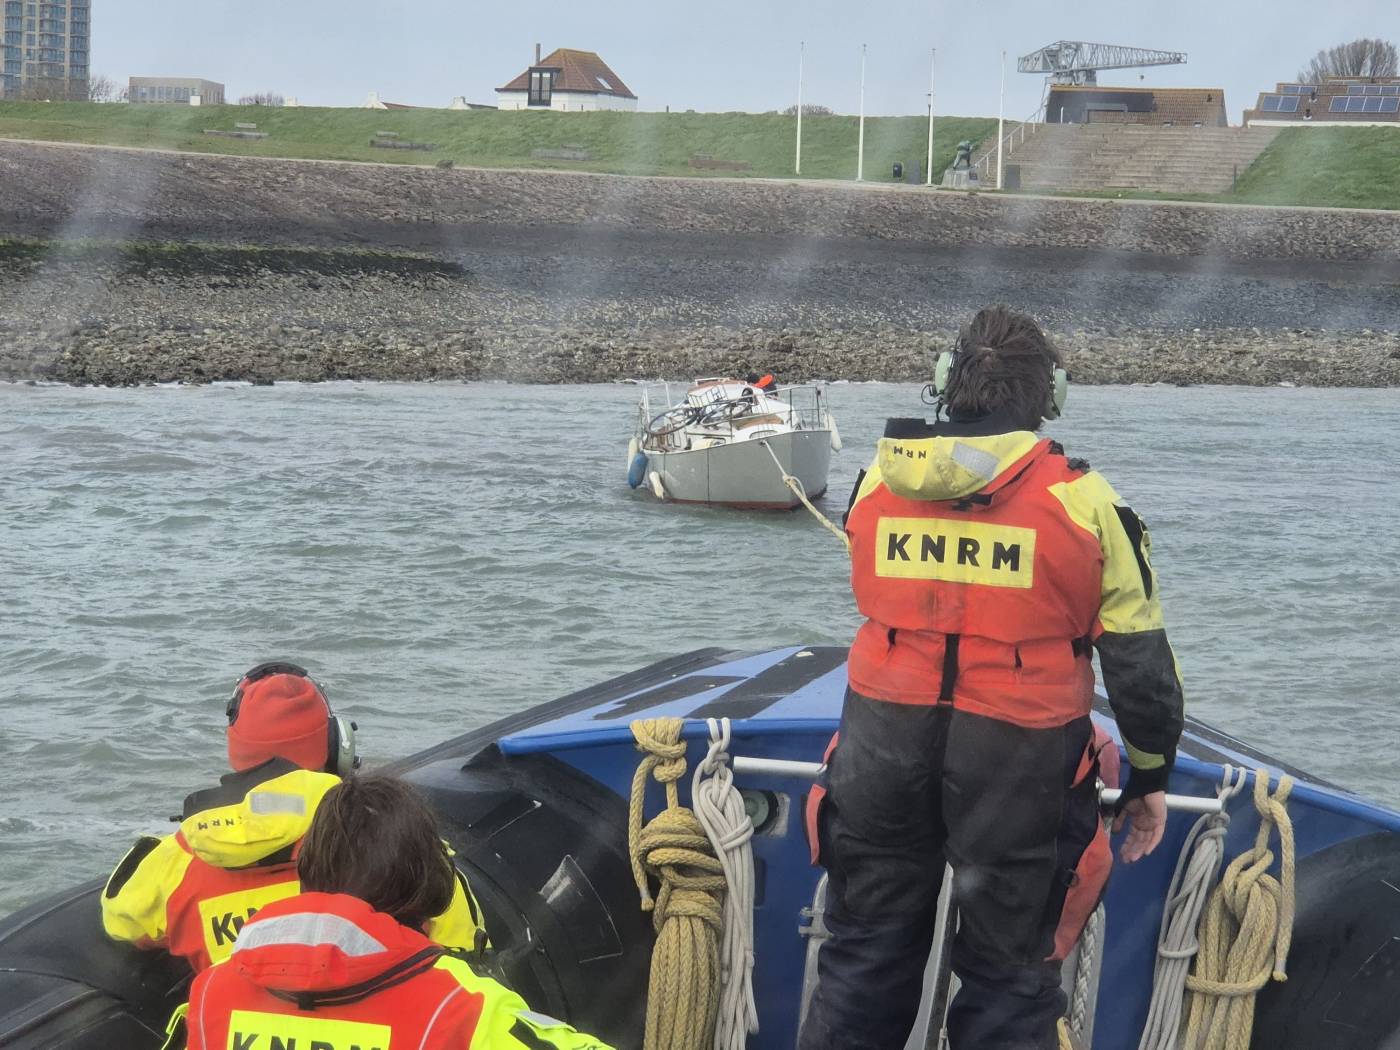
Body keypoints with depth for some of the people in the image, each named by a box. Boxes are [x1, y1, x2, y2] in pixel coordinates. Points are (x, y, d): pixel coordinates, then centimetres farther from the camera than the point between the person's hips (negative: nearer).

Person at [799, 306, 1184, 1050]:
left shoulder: (875, 485, 2)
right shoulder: (1082, 501, -8)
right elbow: (1140, 660, -3)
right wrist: (1150, 776, 10)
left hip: (882, 753, 3)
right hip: (1017, 764, -3)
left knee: (864, 959, 17)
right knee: (1009, 976, 10)